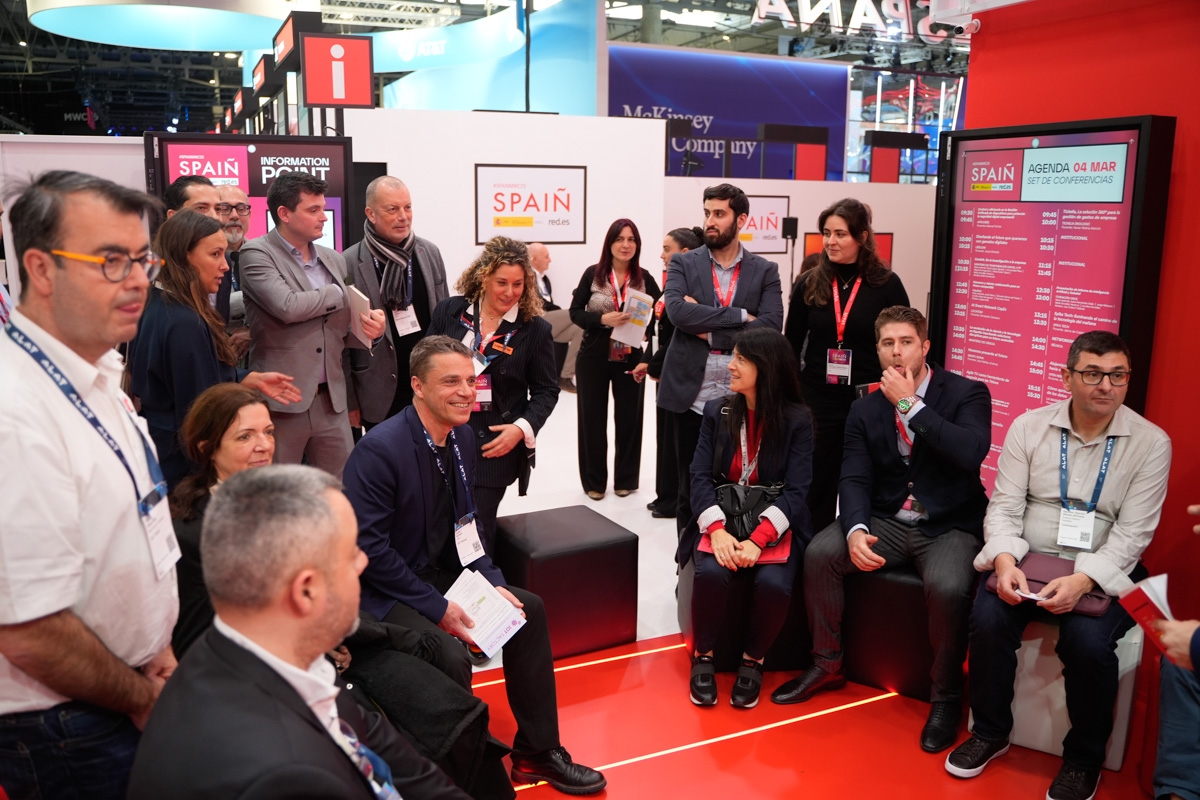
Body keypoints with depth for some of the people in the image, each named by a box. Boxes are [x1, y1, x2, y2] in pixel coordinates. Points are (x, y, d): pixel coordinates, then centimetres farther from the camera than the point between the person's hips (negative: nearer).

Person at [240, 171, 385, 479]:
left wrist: (369, 329, -5)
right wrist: (340, 293, -5)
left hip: (331, 401, 5)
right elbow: (288, 307, -22)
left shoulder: (333, 260, 13)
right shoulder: (256, 254, -5)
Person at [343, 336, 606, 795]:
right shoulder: (379, 450, -25)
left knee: (529, 610, 2)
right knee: (451, 656, -28)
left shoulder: (461, 435, 0)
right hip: (383, 590, -8)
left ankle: (537, 751, 14)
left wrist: (492, 582, -3)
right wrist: (437, 608, -21)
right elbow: (369, 547, -24)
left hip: (440, 572, 8)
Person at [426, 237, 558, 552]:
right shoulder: (449, 311, 2)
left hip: (496, 445, -2)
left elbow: (546, 390, 2)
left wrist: (523, 428, -13)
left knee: (477, 530, 1)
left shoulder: (535, 329, -3)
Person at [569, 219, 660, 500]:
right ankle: (594, 481, 19)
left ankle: (625, 479, 23)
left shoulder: (645, 279, -2)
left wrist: (648, 359, -12)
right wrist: (603, 320, -20)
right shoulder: (593, 274, -4)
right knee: (592, 417, 6)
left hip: (630, 360, 1)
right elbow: (575, 312, -3)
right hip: (593, 358, 0)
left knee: (628, 418, 7)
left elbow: (657, 321, -3)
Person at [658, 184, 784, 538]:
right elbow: (676, 311, -15)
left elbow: (770, 327, -10)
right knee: (690, 489, 11)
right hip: (692, 396, 0)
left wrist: (710, 332, -12)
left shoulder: (765, 271, 5)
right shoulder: (683, 263, 4)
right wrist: (739, 315, -15)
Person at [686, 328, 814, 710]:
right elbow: (700, 477, -3)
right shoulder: (716, 411, 4)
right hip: (722, 518, 2)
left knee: (773, 583, -30)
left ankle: (753, 660, -1)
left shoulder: (797, 419, -4)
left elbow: (796, 490, -11)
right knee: (710, 573, -29)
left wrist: (758, 539, -25)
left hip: (775, 524, -1)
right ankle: (703, 656, -3)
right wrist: (716, 529, -21)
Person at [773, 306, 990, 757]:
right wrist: (856, 529, -22)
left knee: (948, 587, -33)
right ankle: (827, 665, 2)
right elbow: (854, 478, -2)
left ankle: (946, 696, -5)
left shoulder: (967, 394, -5)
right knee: (819, 553, -19)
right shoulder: (865, 410, 6)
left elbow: (970, 453, -24)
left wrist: (910, 405, -21)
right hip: (886, 522, 4)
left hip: (949, 526, -3)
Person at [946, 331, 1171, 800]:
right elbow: (1004, 505, -1)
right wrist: (1005, 560, -21)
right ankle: (990, 733, 3)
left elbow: (1132, 532, -9)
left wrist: (1083, 580, -25)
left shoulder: (1151, 443, -4)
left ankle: (1084, 759, 1)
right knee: (988, 618, -25)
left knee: (1088, 641, -29)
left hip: (1103, 573, -1)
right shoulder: (1029, 427, 1)